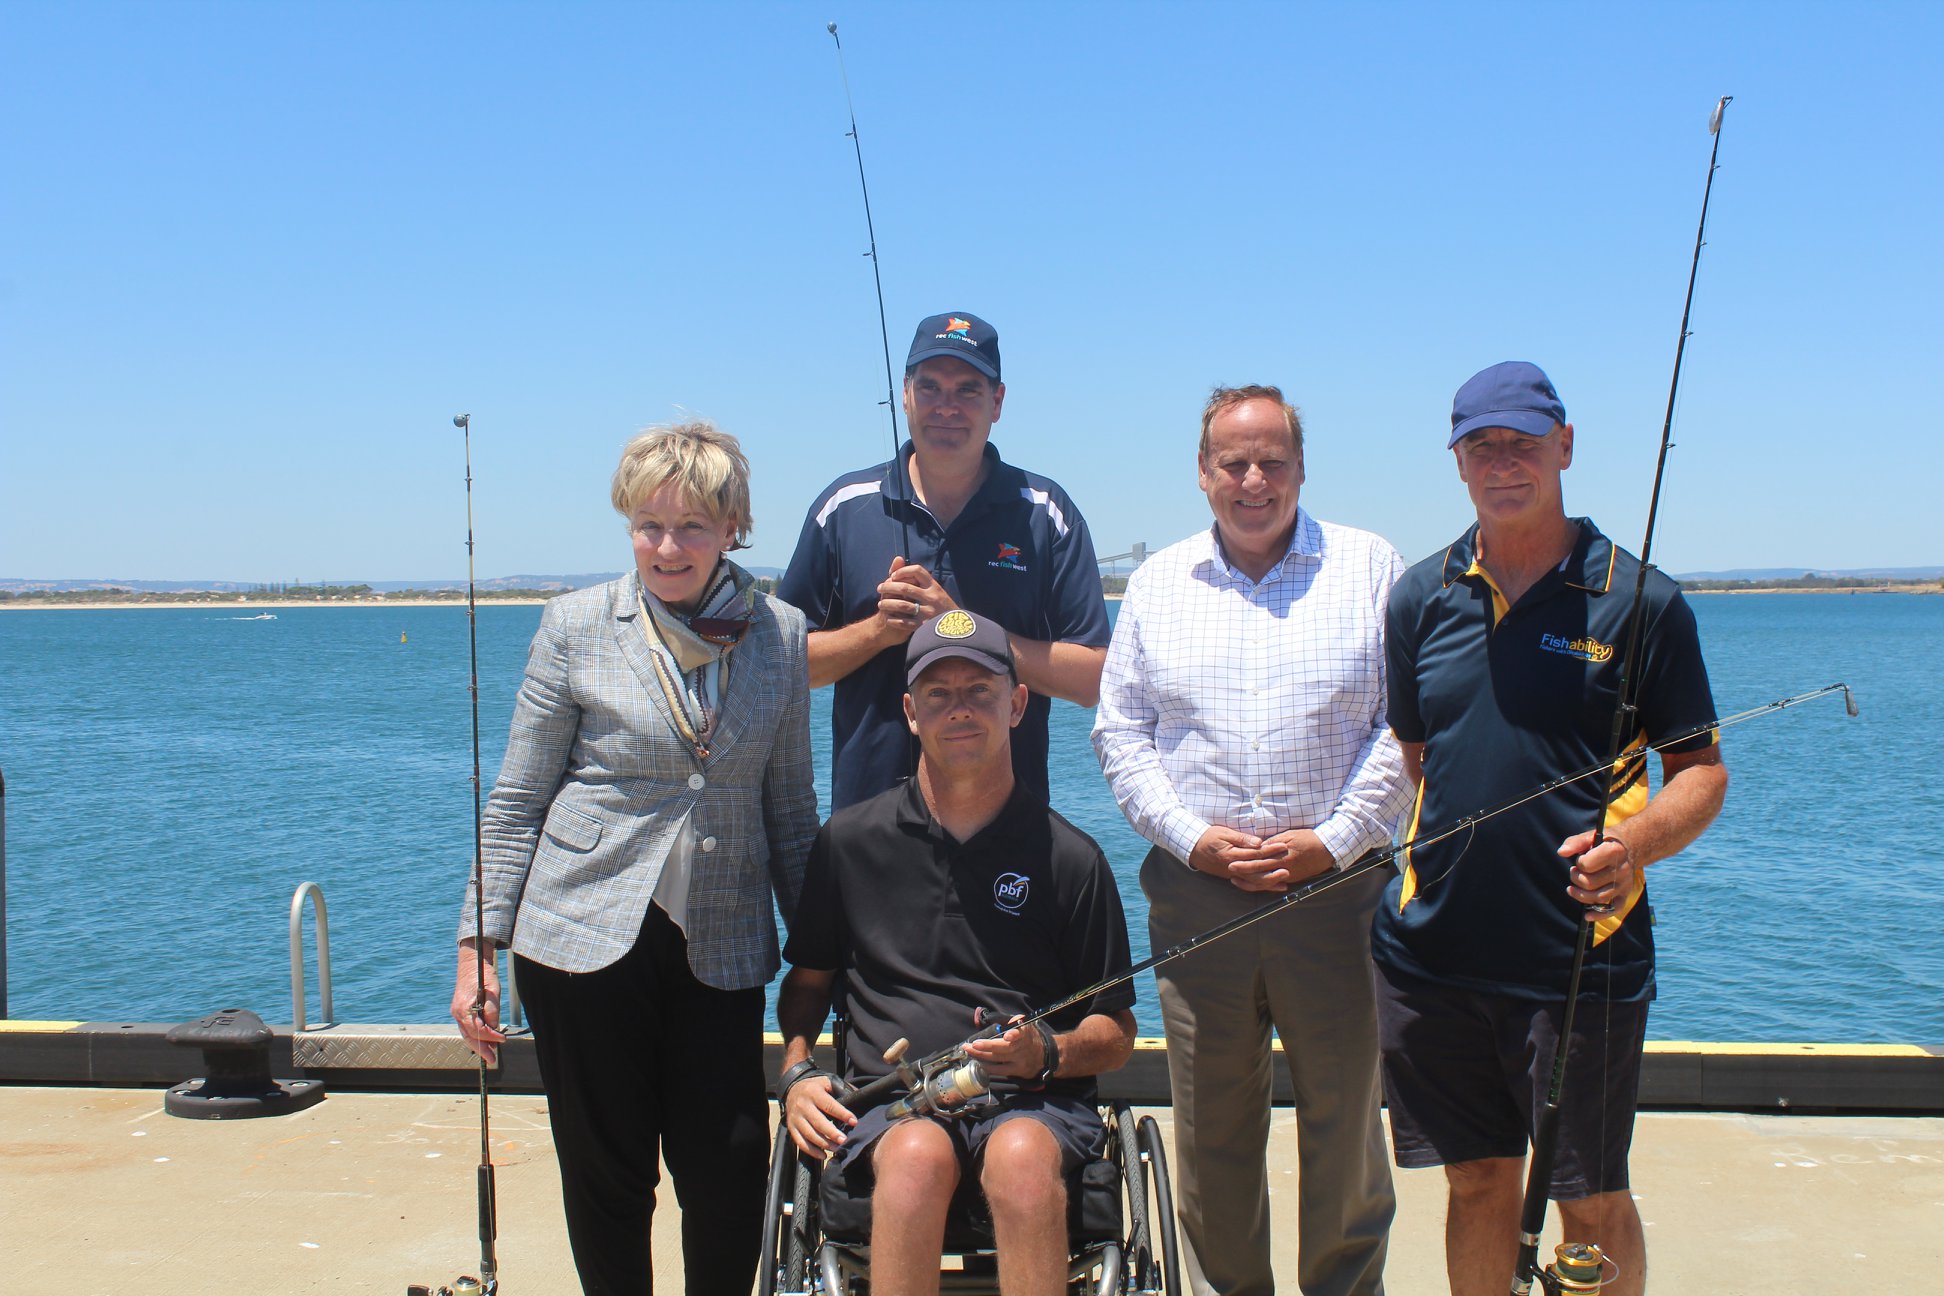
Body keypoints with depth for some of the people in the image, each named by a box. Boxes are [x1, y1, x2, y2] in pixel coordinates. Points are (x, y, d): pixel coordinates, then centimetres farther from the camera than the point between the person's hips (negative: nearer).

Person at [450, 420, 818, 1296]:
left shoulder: (782, 635, 3)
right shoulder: (577, 626, -1)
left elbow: (790, 810, 10)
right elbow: (515, 804, 2)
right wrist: (479, 945, -3)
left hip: (720, 943, 1)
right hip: (585, 934, -1)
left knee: (730, 1167, 0)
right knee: (607, 1171, 7)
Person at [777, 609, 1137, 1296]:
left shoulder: (1070, 857, 7)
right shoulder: (850, 839, 11)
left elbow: (1116, 1034, 12)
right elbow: (807, 980, 23)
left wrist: (1047, 1054, -9)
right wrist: (796, 1070, 5)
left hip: (1033, 1102, 0)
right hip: (889, 1099, 1)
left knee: (1022, 1157, -36)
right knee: (918, 1153, -35)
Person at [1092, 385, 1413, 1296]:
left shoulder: (1370, 568, 4)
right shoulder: (1157, 582, 11)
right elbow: (1119, 730, 8)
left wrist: (1335, 839, -9)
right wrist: (1192, 838, -5)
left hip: (1334, 885, -1)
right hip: (1196, 892, 2)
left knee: (1344, 1125, 7)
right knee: (1211, 1132, 10)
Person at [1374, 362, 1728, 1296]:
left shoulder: (1636, 599, -4)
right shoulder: (1422, 598, 7)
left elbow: (1702, 770, -2)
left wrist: (1637, 842, -22)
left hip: (1582, 962, -3)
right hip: (1434, 954, 3)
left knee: (1592, 1203, 7)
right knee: (1478, 1183, 15)